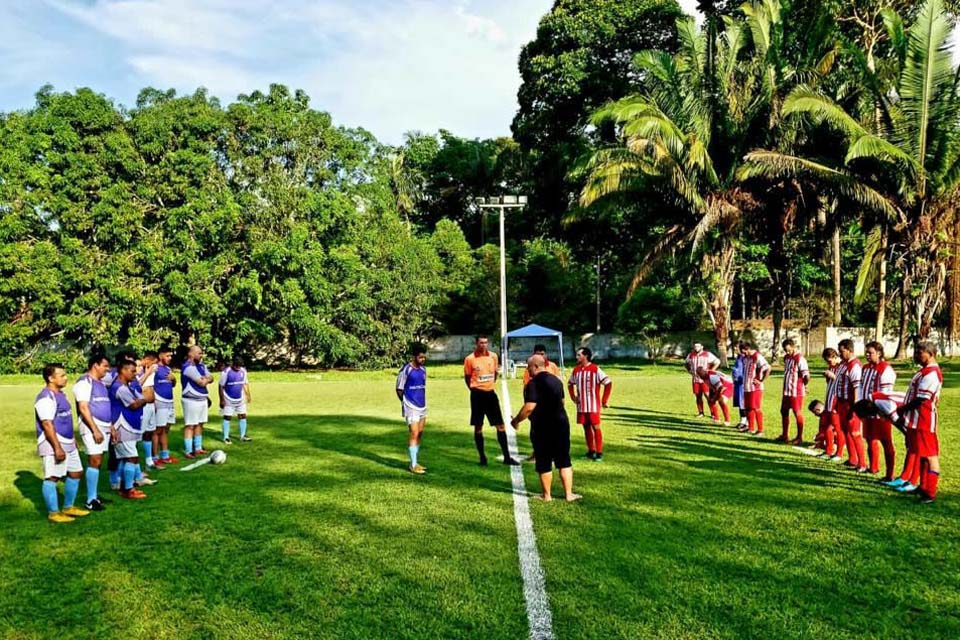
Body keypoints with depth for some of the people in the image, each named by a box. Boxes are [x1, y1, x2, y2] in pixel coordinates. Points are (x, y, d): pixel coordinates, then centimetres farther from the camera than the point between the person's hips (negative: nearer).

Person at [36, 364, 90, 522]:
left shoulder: (60, 394, 14)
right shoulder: (46, 397, -17)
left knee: (76, 473, 15)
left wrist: (72, 438, 25)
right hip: (53, 445, -10)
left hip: (68, 443, 10)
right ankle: (53, 513, 6)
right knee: (52, 478, -2)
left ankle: (68, 507, 27)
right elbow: (47, 425, -23)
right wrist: (57, 447, -25)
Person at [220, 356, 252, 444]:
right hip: (228, 400, -5)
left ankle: (243, 436, 16)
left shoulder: (243, 371, -1)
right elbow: (221, 387, -12)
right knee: (227, 417, 0)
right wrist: (222, 400, -12)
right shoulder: (226, 372, -16)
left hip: (240, 399, 5)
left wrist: (248, 395, 9)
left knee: (243, 416, 6)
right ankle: (226, 437, 9)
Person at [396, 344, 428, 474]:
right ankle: (413, 465, -3)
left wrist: (422, 401, 14)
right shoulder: (406, 369, -11)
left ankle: (415, 462, 20)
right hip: (411, 407, -7)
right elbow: (399, 389, -6)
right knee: (413, 434, -8)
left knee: (419, 434, 10)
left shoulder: (423, 369, 9)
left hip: (422, 406, 7)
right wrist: (405, 402, 0)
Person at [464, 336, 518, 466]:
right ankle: (482, 457, 15)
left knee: (500, 425, 3)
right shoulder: (470, 359, -8)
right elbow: (467, 377, 3)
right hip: (477, 395, -3)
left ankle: (507, 457, 9)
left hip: (491, 393, 3)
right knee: (478, 427, 4)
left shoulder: (493, 356, 2)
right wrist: (474, 389, 6)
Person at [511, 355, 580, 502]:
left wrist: (516, 420, -9)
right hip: (561, 423, 7)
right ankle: (568, 494, 15)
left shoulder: (534, 383, -15)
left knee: (544, 462, 6)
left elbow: (529, 407, -22)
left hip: (543, 427, -7)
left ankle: (546, 495, 16)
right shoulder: (556, 380, 10)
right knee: (564, 461, 12)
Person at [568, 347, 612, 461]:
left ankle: (599, 453, 2)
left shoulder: (595, 369, -11)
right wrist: (573, 396, 12)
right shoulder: (576, 370, 7)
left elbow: (608, 383, -11)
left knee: (596, 427, -4)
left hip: (593, 405, -6)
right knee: (586, 427, 10)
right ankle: (591, 451, 21)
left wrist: (604, 400, -10)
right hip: (581, 406, 6)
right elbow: (570, 383, 24)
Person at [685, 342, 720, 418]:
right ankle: (700, 412, 16)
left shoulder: (707, 355, -7)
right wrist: (690, 371, 9)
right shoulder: (690, 355, 7)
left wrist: (710, 371, -7)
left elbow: (717, 361, -1)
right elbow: (687, 364, 25)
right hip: (695, 379, 4)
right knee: (698, 396, 7)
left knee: (708, 395, -8)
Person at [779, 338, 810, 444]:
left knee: (798, 413, 1)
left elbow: (806, 376, -21)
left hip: (796, 392, -9)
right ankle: (785, 435, 27)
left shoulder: (800, 359, -17)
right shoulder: (786, 357, 10)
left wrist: (804, 385, -5)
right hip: (786, 390, 9)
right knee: (784, 411, 15)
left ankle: (799, 438, 12)